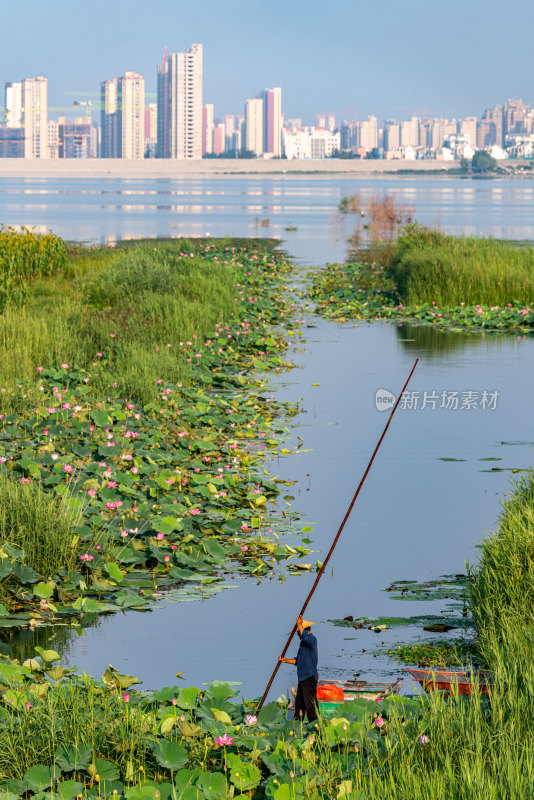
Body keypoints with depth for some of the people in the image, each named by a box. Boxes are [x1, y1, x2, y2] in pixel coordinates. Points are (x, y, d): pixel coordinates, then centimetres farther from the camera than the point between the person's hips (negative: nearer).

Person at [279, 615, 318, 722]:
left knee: (310, 704, -11)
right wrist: (286, 660, 13)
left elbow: (304, 636, -32)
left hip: (309, 677, -10)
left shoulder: (312, 639, -7)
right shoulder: (304, 642, 22)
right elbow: (298, 660, 25)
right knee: (299, 703, 12)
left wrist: (299, 624, -26)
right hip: (303, 677, 10)